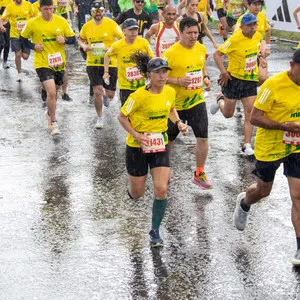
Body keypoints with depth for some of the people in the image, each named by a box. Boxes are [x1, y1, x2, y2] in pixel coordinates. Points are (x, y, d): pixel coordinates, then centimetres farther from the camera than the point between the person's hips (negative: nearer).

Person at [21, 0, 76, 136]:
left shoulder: (61, 21, -3)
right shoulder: (32, 23, -8)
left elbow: (72, 38, 4)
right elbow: (23, 38, 6)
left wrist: (64, 40, -18)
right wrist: (33, 46, -11)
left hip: (59, 63, 4)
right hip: (42, 63, -4)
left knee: (54, 91, 20)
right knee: (51, 92, -17)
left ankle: (50, 113, 48)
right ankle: (53, 123, -5)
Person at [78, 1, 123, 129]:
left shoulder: (111, 24, -8)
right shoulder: (86, 26, 2)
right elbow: (80, 39, 21)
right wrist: (83, 46, -2)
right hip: (92, 64, 1)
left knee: (110, 94, 4)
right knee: (97, 92, -6)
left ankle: (105, 95, 44)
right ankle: (100, 118, 14)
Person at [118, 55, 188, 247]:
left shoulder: (170, 92, -5)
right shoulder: (139, 96, -21)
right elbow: (122, 117, -10)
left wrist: (179, 123, -1)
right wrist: (135, 134, -22)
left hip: (160, 145, 3)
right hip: (138, 146, -3)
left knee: (161, 189, -10)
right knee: (137, 194, 8)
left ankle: (155, 231, 7)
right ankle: (132, 191, 50)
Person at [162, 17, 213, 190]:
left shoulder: (201, 49, 0)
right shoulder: (171, 53, -19)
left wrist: (205, 78, -1)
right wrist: (178, 81, -26)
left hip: (197, 101, 4)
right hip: (176, 103, -4)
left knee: (203, 138, -1)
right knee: (169, 139, 12)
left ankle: (199, 174, 15)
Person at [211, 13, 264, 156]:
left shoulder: (258, 36, -1)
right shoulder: (234, 39, -21)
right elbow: (217, 54, -18)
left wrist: (259, 58, 12)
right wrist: (223, 72, -23)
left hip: (251, 80, 4)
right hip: (234, 79, -4)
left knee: (250, 114, -5)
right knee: (228, 114, 11)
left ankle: (247, 145, 0)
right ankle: (220, 100, 45)